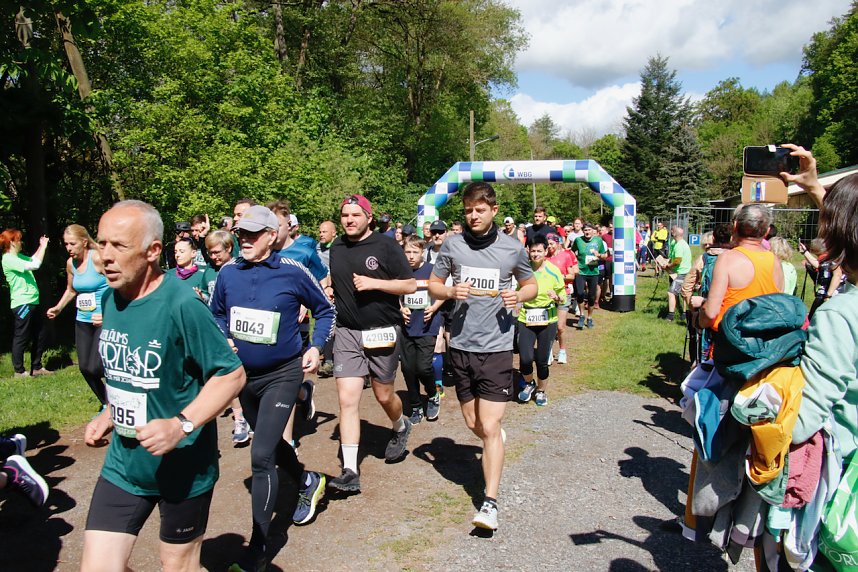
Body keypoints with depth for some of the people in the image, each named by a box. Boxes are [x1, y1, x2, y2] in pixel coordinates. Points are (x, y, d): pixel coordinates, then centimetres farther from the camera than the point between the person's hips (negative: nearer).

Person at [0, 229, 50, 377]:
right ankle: (19, 371, 11)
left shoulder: (18, 257, 12)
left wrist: (41, 247, 19)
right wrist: (43, 247, -15)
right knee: (21, 339, 1)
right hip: (22, 304, -10)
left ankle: (36, 367, 24)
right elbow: (35, 265, -25)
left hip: (32, 302, 10)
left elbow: (33, 260, 33)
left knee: (40, 337, 14)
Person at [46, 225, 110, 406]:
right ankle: (106, 404, 26)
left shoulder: (98, 258, -14)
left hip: (105, 320, -7)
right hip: (83, 321, 7)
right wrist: (58, 307, 9)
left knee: (95, 367, -14)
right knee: (84, 367, 7)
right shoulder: (70, 263, 7)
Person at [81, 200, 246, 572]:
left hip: (184, 465, -6)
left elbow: (232, 374, -21)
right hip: (123, 462, 6)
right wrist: (110, 414, 6)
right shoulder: (111, 299, 1)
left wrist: (181, 425, -30)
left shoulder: (182, 305, -23)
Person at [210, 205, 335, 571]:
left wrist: (316, 347, -10)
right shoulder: (228, 273, -4)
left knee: (261, 457, -11)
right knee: (270, 444, 23)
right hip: (243, 373, 6)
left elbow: (325, 310, 0)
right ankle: (308, 483, 52)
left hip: (282, 375, -5)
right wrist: (223, 340, -5)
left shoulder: (293, 272, -14)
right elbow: (216, 315, 14)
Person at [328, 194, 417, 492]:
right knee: (347, 399, -6)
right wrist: (329, 292, 4)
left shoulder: (386, 246, -7)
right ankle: (350, 472, -1)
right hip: (347, 332, 3)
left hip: (382, 331, -3)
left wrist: (374, 283, -19)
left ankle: (401, 427, 47)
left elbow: (410, 285, -9)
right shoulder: (336, 247, 8)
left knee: (383, 395, 12)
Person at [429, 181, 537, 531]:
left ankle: (490, 502, 3)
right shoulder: (452, 245, 0)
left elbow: (531, 284, 13)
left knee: (489, 427, -6)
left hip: (496, 346, -2)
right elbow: (433, 285, 9)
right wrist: (450, 291, -13)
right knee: (473, 423, 16)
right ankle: (495, 437, 50)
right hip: (461, 344, 3)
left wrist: (519, 296, -9)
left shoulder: (512, 248, -1)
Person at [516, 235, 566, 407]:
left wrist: (557, 298, -20)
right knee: (525, 358, -11)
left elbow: (563, 299, 0)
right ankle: (528, 384, 22)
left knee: (542, 359, 4)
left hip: (548, 320, 0)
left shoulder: (554, 271, -4)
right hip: (526, 319, 1)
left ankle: (541, 390, 31)